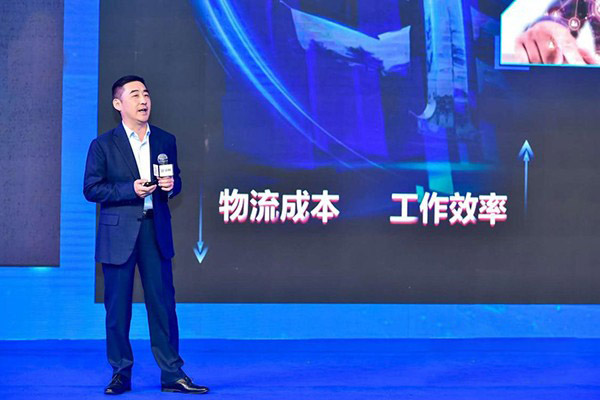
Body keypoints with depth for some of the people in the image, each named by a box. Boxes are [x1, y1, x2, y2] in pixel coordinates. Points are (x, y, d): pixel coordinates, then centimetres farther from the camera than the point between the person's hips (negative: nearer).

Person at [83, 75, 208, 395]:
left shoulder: (165, 140, 11)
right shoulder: (103, 145, 0)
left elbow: (175, 180, 18)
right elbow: (91, 189, -3)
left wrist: (170, 185, -6)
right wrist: (130, 190, -15)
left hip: (156, 231, 3)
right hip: (118, 233, -2)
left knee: (163, 303, 2)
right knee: (117, 306, 2)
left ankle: (172, 375, 7)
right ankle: (120, 374, 14)